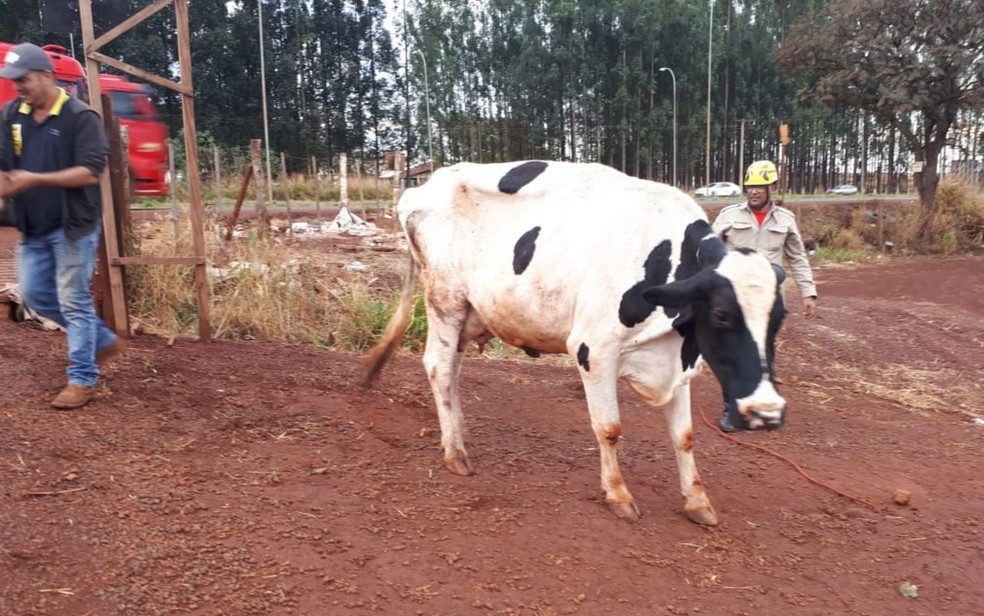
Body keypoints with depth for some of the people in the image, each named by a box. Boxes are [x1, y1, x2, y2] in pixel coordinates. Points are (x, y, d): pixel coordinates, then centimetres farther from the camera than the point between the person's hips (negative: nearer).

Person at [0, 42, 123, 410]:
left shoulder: (80, 117, -11)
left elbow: (90, 172, -18)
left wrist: (34, 179, -23)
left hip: (73, 227, -7)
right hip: (32, 229, 7)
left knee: (74, 300, -3)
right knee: (34, 294, 13)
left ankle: (82, 380, 8)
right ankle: (103, 341, 29)